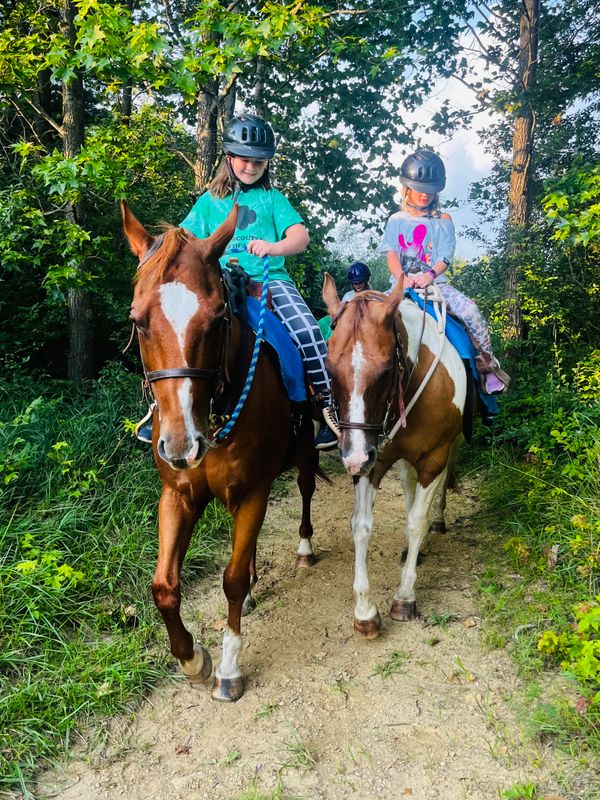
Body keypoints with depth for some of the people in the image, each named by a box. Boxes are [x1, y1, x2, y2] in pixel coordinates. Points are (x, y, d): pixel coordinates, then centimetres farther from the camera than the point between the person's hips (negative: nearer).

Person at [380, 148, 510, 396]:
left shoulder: (443, 221, 12)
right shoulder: (397, 220, 14)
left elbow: (444, 258, 1)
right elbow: (391, 253, 0)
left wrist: (430, 275, -21)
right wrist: (402, 278, -20)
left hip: (435, 283, 0)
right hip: (402, 284, 1)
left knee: (470, 310, -25)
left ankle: (486, 362, -10)